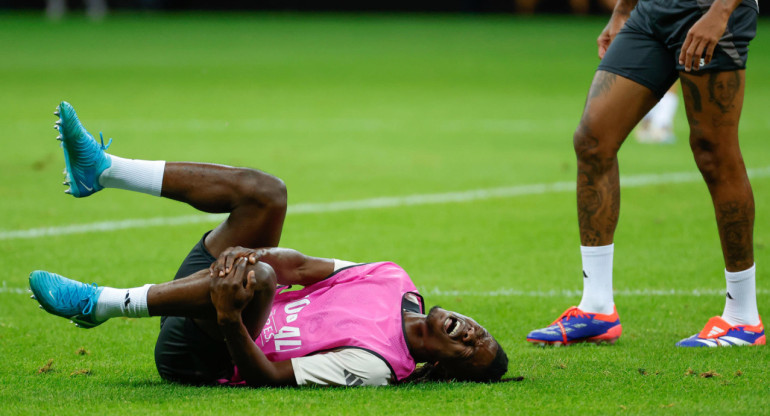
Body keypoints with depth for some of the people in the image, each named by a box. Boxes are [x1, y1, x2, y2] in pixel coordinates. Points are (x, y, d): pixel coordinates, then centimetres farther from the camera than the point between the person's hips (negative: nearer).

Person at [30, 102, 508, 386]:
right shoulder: (396, 282, 2)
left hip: (195, 353, -9)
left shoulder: (371, 366, -22)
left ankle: (99, 304, -28)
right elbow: (302, 268, 2)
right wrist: (248, 252, -18)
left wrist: (229, 317, -41)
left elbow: (268, 376, -25)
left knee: (259, 279, -40)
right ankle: (102, 170, 0)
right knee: (265, 191, -4)